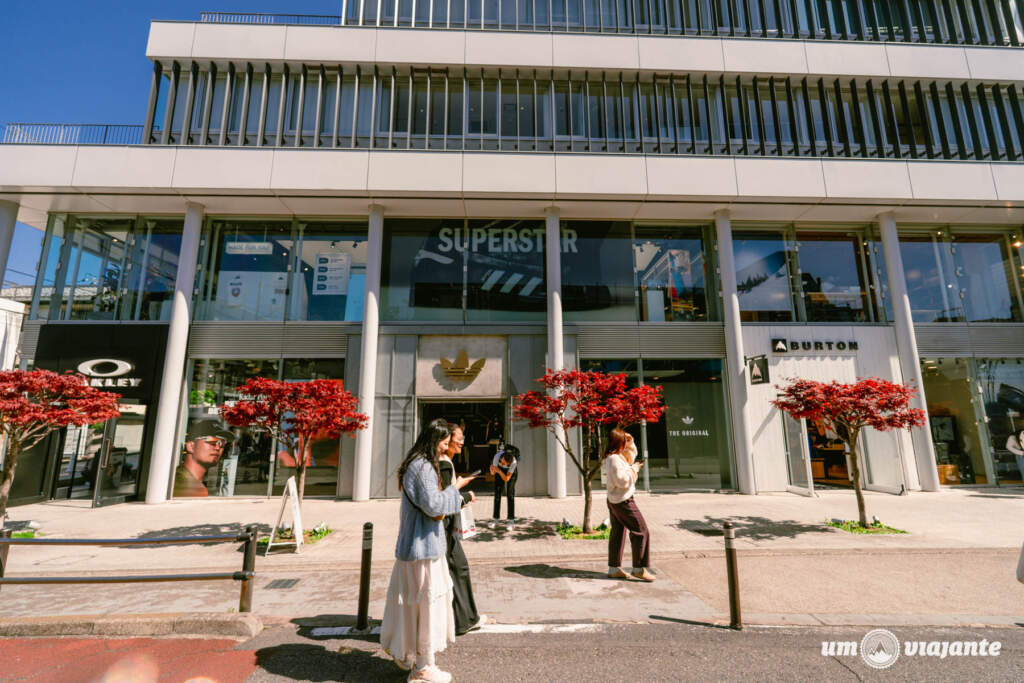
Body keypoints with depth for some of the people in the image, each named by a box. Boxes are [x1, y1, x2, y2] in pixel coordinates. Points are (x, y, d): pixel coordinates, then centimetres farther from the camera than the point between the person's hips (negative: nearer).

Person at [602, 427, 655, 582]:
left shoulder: (617, 456, 8)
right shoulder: (614, 459, -22)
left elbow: (631, 456, 25)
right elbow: (622, 481, -26)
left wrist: (630, 441, 11)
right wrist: (634, 469, -13)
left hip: (614, 501, 10)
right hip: (623, 501, -10)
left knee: (617, 533, 15)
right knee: (641, 531, -1)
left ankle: (614, 568, 22)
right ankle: (639, 568, 6)